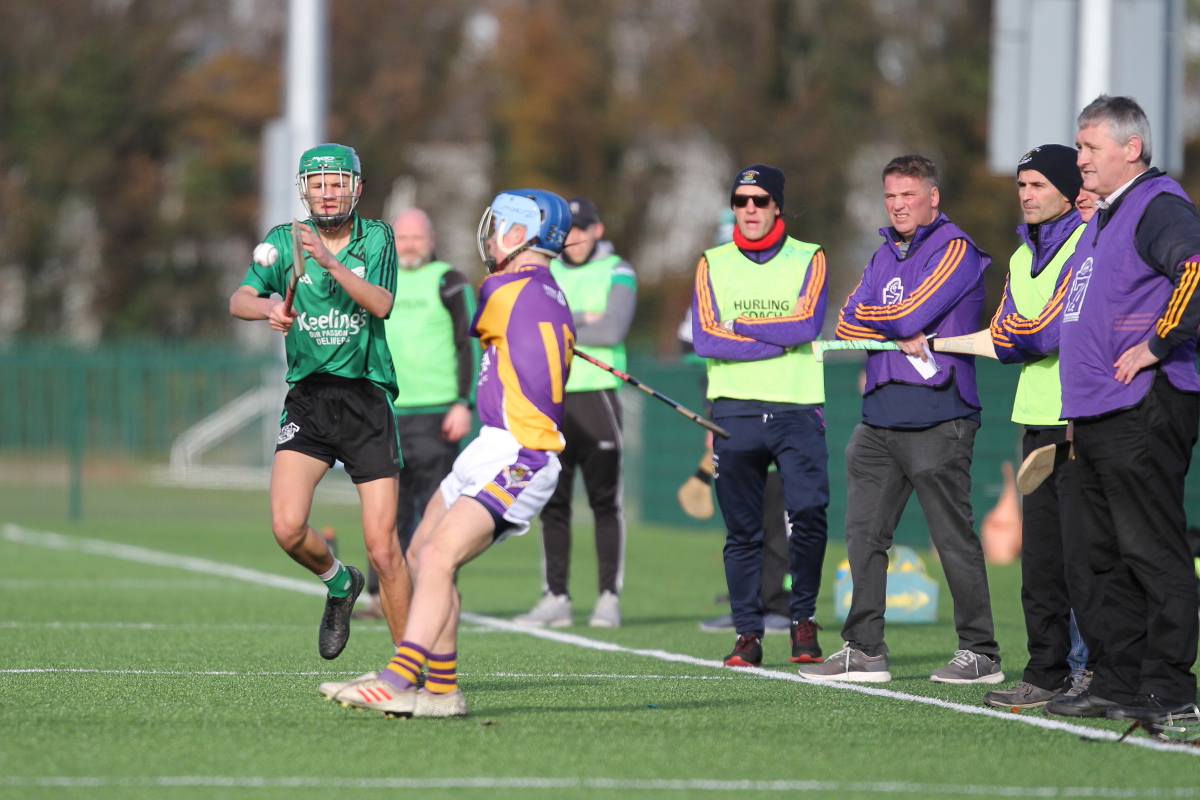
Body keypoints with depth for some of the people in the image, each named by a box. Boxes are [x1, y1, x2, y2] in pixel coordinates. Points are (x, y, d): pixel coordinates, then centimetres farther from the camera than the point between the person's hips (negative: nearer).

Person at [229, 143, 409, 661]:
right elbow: (239, 301, -4)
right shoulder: (283, 241, 6)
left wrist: (329, 261, -24)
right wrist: (268, 308, -26)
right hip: (306, 399, 1)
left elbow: (381, 304, -12)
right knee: (288, 527, -18)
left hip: (367, 400, -1)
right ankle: (338, 583, 15)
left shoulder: (376, 238, 3)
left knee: (382, 549, -7)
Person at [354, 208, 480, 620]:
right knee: (389, 507, 2)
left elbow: (469, 345, -3)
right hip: (388, 412, 5)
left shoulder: (449, 283, 1)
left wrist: (464, 404, -11)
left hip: (435, 415, -5)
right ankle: (383, 594, 3)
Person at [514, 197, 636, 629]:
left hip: (596, 396, -4)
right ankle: (556, 597, 7)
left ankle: (609, 597, -1)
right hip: (550, 400, 4)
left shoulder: (617, 273, 2)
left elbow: (613, 330, -14)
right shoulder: (546, 274, 14)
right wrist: (582, 320, -11)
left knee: (604, 501, -4)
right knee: (553, 503, 3)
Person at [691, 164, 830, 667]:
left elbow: (807, 324, -7)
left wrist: (742, 327, -3)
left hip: (797, 408, -1)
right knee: (742, 530, 1)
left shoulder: (809, 259, 9)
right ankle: (748, 634, 6)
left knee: (809, 514, -15)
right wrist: (779, 338, -7)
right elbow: (704, 338, -2)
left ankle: (803, 620, 1)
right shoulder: (712, 264, 12)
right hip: (736, 411, 1)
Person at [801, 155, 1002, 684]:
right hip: (880, 416, 8)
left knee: (954, 538, -5)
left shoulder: (955, 249, -4)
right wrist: (903, 333, -6)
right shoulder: (885, 256, 20)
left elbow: (910, 315, -14)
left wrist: (874, 317, 4)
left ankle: (980, 654, 1)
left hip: (936, 417, -8)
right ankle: (865, 650, 11)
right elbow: (848, 323, 10)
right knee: (863, 533, 6)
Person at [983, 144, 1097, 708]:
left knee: (1083, 558, -9)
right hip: (1037, 420, 8)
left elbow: (1049, 332, -17)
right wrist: (1038, 333, -9)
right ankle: (1048, 674, 13)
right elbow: (1003, 340, 8)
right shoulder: (1022, 257, 18)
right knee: (1039, 556, 9)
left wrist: (1021, 331, -2)